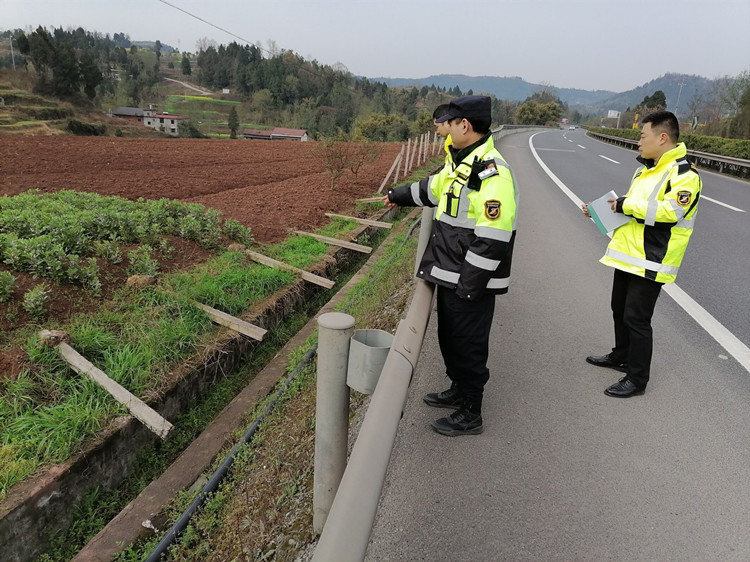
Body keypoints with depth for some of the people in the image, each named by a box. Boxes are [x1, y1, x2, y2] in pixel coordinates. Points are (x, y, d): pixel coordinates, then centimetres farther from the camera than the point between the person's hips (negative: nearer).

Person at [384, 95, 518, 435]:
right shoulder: (460, 163, 9)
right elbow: (434, 187, 29)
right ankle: (459, 390, 43)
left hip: (471, 282, -10)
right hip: (450, 276, 10)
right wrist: (399, 196, 42)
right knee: (449, 337, 22)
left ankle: (470, 414, 22)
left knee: (468, 344, 4)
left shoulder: (492, 173, -22)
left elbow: (492, 239, -26)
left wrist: (468, 286, -24)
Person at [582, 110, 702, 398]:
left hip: (650, 262, -9)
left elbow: (669, 211, -28)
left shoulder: (684, 173, -16)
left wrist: (625, 204, -21)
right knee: (620, 309, 20)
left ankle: (637, 379, 11)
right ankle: (621, 357, 40)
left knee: (636, 318, -3)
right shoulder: (646, 169, 15)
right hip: (628, 255, 9)